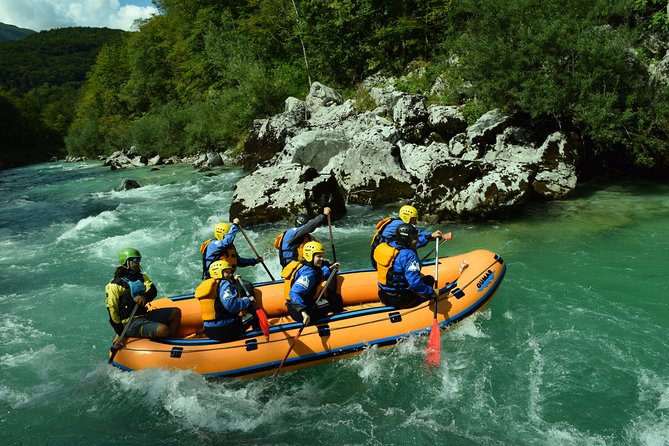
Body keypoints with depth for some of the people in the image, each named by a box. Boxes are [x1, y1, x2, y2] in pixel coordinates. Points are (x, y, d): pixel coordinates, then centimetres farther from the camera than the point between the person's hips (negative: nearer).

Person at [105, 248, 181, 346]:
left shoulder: (142, 277, 14)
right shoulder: (115, 285, -8)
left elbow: (153, 291, -6)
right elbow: (112, 312, -9)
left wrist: (145, 297, -31)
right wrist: (121, 335, -14)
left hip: (145, 315, 8)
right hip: (130, 323, -8)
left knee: (176, 312, -1)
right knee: (163, 329, -31)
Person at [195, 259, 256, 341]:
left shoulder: (204, 285, 15)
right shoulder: (224, 284, -10)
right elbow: (231, 305, -25)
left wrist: (234, 281, 33)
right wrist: (248, 300, -12)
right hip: (225, 330, -8)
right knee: (251, 315, 6)